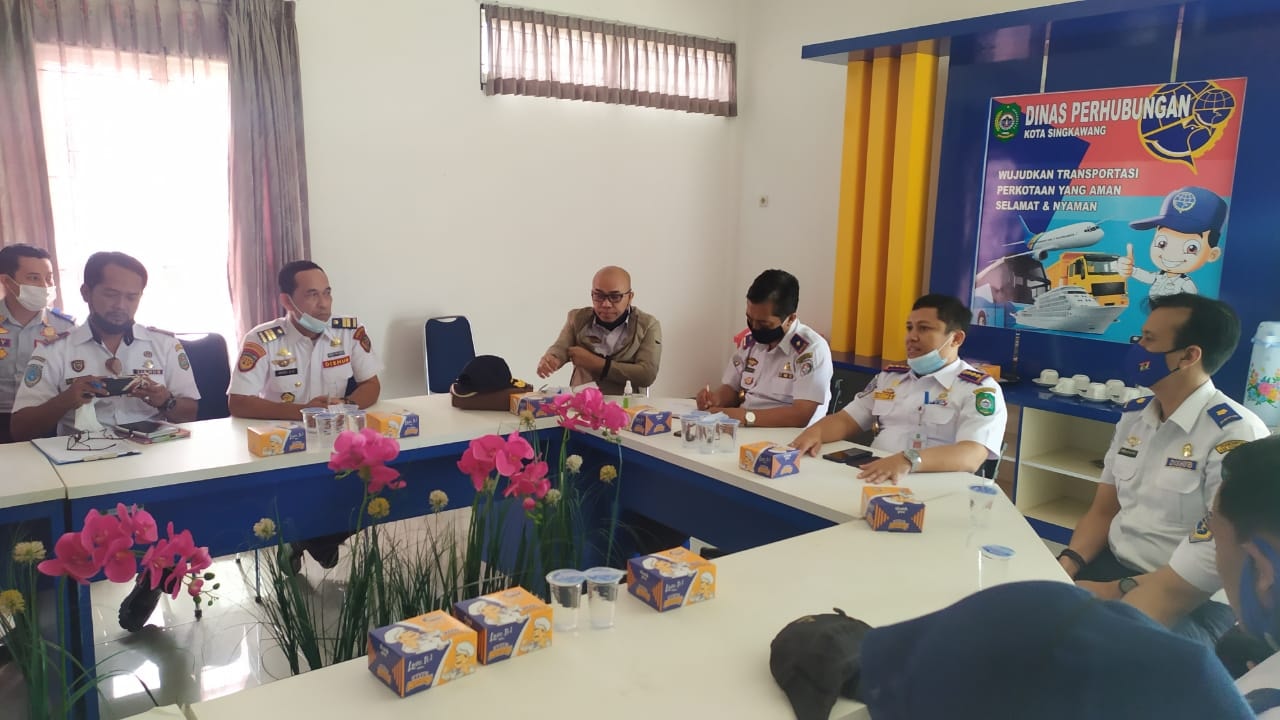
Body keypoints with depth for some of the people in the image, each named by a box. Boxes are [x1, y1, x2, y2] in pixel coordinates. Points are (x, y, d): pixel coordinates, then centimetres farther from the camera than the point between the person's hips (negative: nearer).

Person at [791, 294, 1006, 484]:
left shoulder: (980, 389, -2)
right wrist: (816, 431, -7)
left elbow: (971, 456, -17)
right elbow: (846, 420, 17)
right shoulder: (889, 377, 19)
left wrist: (909, 460, -34)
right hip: (872, 478, 5)